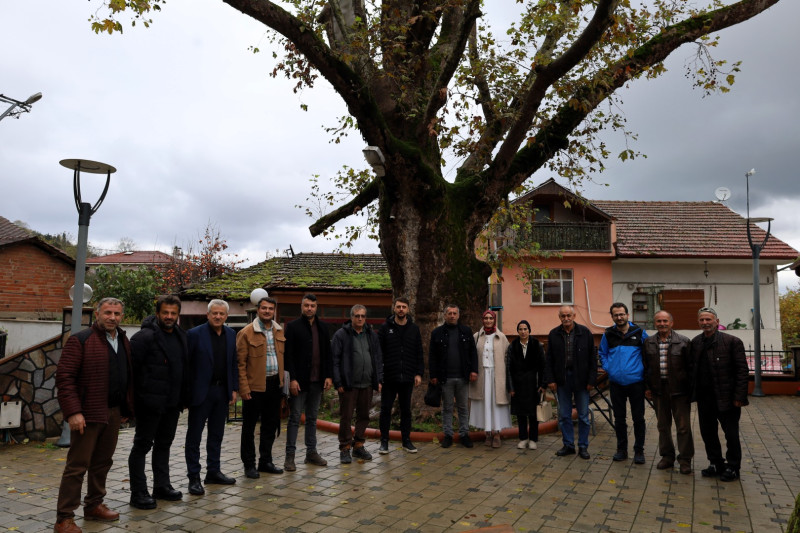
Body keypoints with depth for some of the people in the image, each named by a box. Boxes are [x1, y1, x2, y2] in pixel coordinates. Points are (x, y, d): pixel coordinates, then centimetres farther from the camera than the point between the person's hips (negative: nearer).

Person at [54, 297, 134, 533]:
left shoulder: (124, 341, 12)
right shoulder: (80, 340, -10)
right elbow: (64, 377, -14)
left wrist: (127, 407, 11)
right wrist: (73, 412, -20)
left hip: (114, 412, 7)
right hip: (88, 414, -7)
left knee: (102, 463, 16)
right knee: (77, 466, -1)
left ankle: (94, 505, 30)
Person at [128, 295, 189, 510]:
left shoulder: (180, 337, 10)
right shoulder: (145, 336, -14)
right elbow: (131, 367, -17)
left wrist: (182, 397, 13)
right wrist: (131, 399, -18)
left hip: (172, 403, 8)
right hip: (150, 403, -7)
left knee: (164, 444, 17)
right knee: (142, 445, 3)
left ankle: (162, 486, 29)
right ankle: (138, 493, 12)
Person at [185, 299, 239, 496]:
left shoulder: (231, 334, 6)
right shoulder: (195, 334, -10)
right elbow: (186, 363, -9)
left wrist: (234, 389, 7)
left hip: (222, 391, 5)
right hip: (201, 391, -5)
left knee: (216, 435, 14)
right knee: (194, 436, 4)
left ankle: (213, 472, 26)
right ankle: (194, 477, 13)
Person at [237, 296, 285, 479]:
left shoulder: (279, 331, 9)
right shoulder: (246, 333, -9)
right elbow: (240, 363, -10)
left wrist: (282, 381, 6)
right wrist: (244, 388, -14)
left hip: (274, 384, 6)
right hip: (255, 386, -6)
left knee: (271, 425, 14)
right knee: (249, 426, 6)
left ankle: (265, 461, 27)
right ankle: (249, 464, 19)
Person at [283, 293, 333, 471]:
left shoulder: (323, 327, 9)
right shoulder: (293, 326, -4)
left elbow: (328, 353, 10)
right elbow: (289, 355, -8)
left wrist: (329, 376, 2)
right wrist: (292, 379, -14)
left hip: (317, 381, 5)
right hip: (299, 381, -4)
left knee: (312, 418, 13)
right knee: (295, 418, 1)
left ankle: (311, 452, 21)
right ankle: (290, 455, 7)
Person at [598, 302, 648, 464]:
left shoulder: (639, 333, -2)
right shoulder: (608, 334, 3)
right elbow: (602, 353, 16)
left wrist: (644, 370, -2)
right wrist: (607, 368, 4)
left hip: (636, 382, -2)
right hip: (616, 383, 2)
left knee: (638, 418, 4)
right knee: (619, 418, 10)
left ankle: (639, 450, 17)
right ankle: (621, 449, 23)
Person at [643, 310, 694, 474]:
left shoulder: (683, 342, -4)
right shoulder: (648, 343, 6)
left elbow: (690, 367, -3)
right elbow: (646, 367, 11)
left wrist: (690, 389, -6)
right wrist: (647, 387, 7)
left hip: (679, 390, -3)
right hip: (659, 390, 4)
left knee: (683, 426, 1)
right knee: (663, 425, 13)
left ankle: (685, 460, 14)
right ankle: (667, 456, 25)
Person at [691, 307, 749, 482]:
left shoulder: (732, 341, -8)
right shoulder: (695, 342, 6)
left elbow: (742, 370, -9)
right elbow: (693, 369, 10)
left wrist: (739, 396, -14)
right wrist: (693, 393, 3)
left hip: (726, 398, -5)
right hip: (704, 397, 5)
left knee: (731, 434, 6)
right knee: (708, 433, 13)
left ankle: (733, 467, 22)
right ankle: (716, 464, 28)